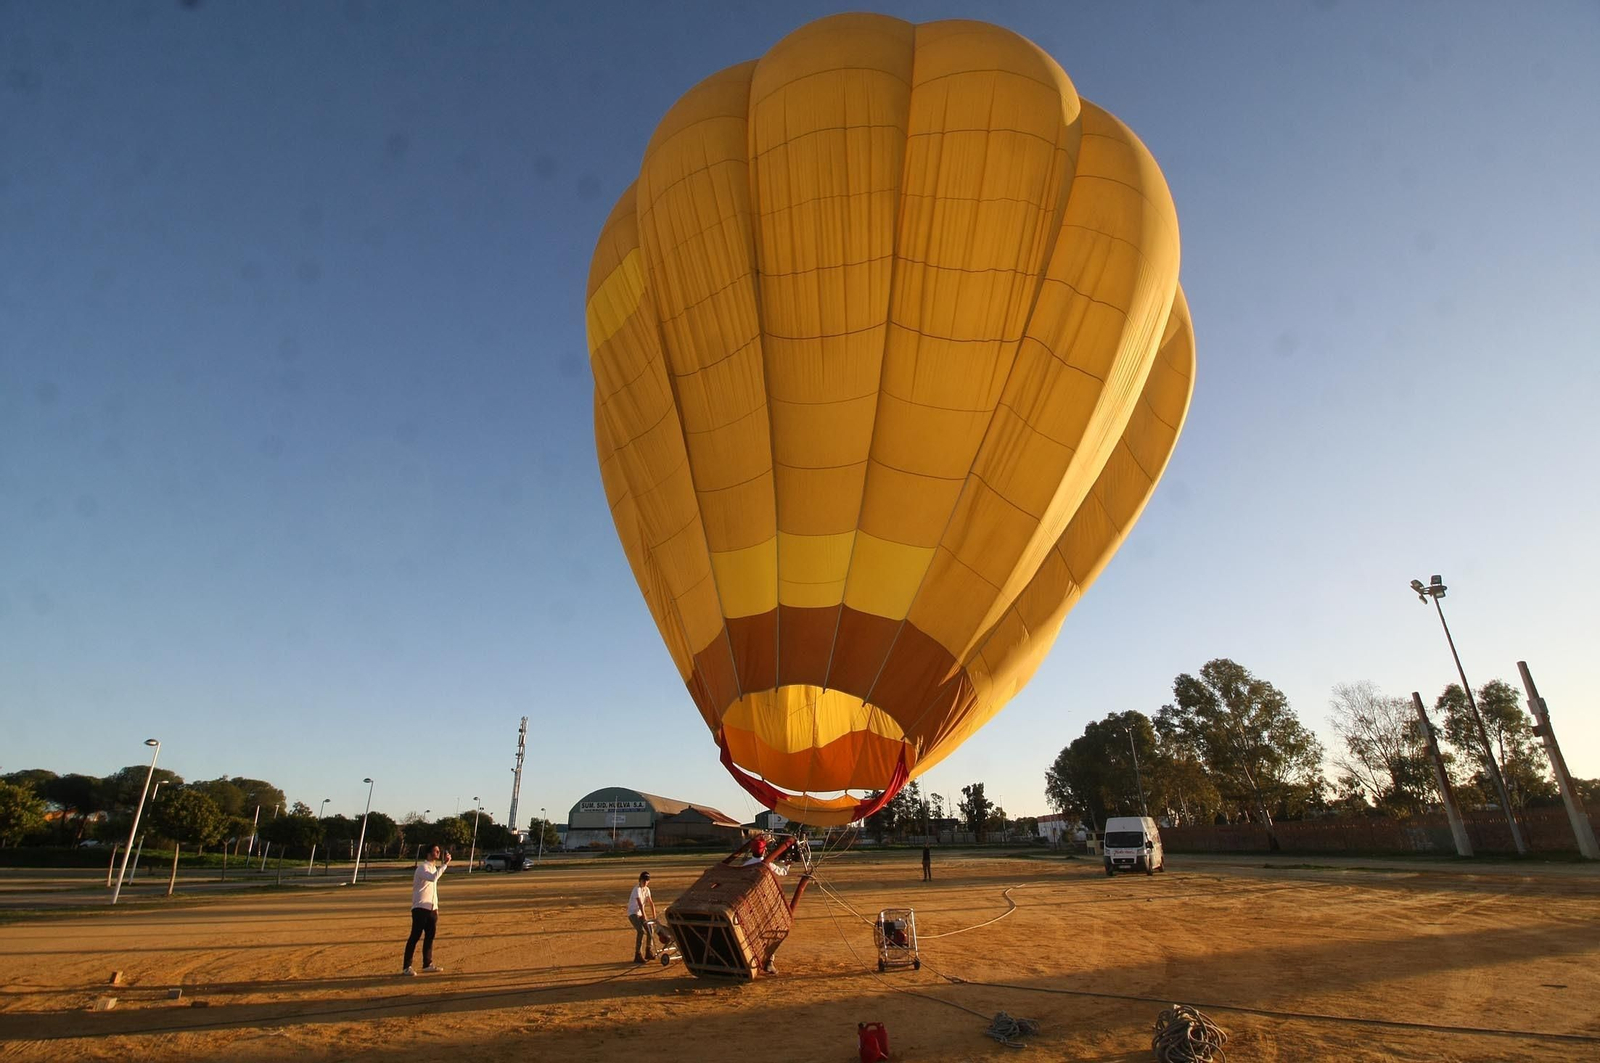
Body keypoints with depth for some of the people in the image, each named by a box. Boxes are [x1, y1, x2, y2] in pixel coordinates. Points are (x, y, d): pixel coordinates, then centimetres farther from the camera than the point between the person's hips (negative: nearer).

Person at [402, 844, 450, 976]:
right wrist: (445, 864, -32)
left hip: (431, 908, 9)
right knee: (415, 936, -6)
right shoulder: (423, 867, -13)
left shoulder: (434, 867, 14)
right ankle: (407, 967, 0)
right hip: (420, 908, -9)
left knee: (430, 936, 10)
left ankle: (427, 964, 18)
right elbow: (433, 877, -34)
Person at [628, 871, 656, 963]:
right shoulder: (637, 889, -23)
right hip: (633, 913, -8)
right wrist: (644, 917, -37)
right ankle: (637, 956, -16)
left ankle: (649, 952, 19)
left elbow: (651, 903, 5)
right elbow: (640, 904, -31)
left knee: (649, 929, 5)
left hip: (640, 913, 8)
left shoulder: (647, 889, 2)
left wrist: (654, 916, -2)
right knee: (641, 931, -22)